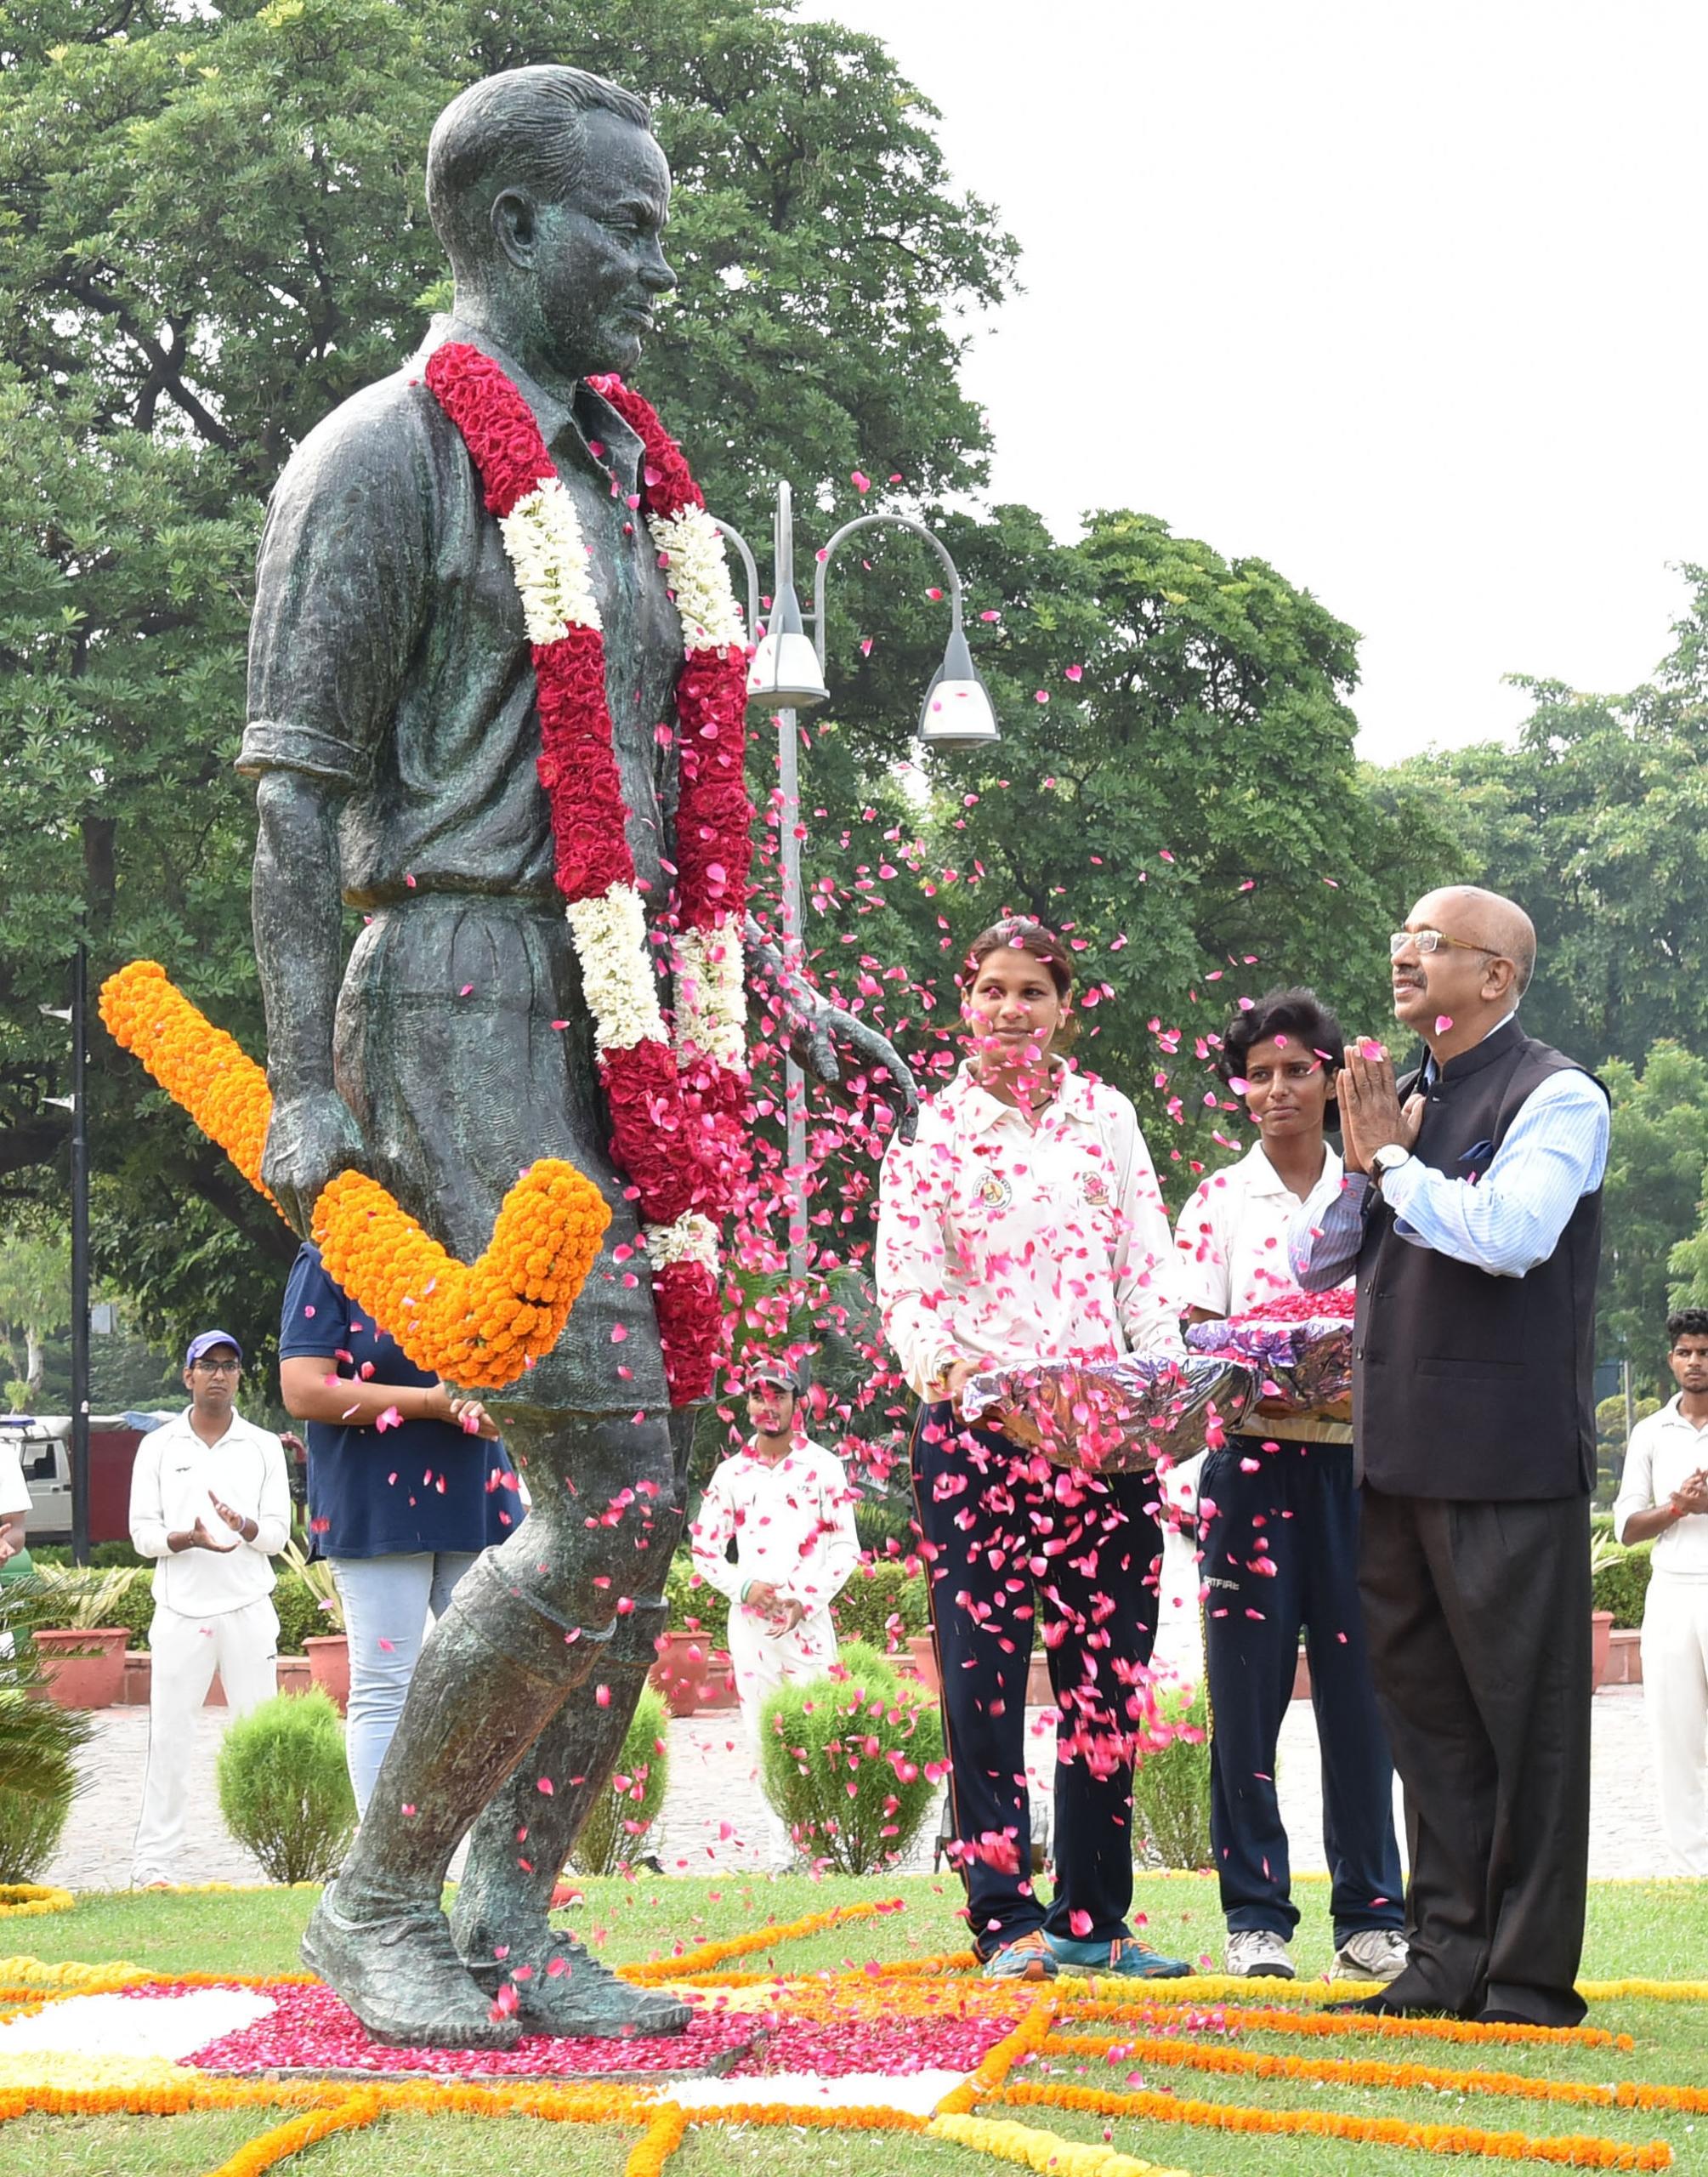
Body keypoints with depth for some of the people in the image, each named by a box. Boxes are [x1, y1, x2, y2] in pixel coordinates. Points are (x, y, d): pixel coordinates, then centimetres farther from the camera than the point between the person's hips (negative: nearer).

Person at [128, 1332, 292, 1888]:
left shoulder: (264, 1447, 8)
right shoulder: (159, 1446, 7)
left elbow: (278, 1534, 4)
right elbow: (142, 1534, 3)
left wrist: (245, 1527, -18)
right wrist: (189, 1538, -17)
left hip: (249, 1611, 0)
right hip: (181, 1610, 0)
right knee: (168, 1737, -1)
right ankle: (154, 1861, 4)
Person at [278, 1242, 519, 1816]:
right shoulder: (328, 1265, -3)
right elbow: (303, 1391, -13)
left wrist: (490, 1405, -12)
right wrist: (436, 1401, -15)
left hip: (476, 1504, 5)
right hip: (378, 1506, -5)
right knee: (385, 1691, -1)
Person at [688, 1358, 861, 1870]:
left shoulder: (822, 1466, 4)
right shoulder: (731, 1473, 10)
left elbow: (845, 1547, 1)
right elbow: (704, 1549, 11)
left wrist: (803, 1599, -10)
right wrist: (744, 1587, -6)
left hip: (808, 1619, -3)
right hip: (749, 1622, 3)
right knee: (765, 1741, 3)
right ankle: (781, 1855, 6)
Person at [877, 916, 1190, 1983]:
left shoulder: (1107, 1117, 13)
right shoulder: (930, 1127, 5)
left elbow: (1149, 1263, 12)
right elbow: (904, 1281, -2)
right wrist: (949, 1368, -22)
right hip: (976, 1427, -3)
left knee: (1108, 1673, 3)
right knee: (986, 1675, -4)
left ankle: (1094, 1916, 12)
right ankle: (1008, 1919, 2)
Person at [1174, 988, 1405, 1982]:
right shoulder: (1220, 1202, 7)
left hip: (1356, 1460, 1)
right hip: (1253, 1460, -1)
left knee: (1358, 1686, 1)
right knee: (1248, 1687, -2)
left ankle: (1372, 1911, 10)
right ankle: (1256, 1914, 6)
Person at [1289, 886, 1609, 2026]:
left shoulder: (1556, 1097, -7)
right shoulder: (1404, 1096, 15)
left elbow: (1508, 1234, -23)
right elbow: (1310, 1262, 16)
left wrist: (1394, 1159, -10)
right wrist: (1360, 1163, -1)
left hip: (1507, 1457, -8)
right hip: (1401, 1455, 8)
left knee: (1526, 1714, -1)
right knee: (1426, 1711, 11)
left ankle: (1531, 1970, 4)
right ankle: (1449, 1955, 18)